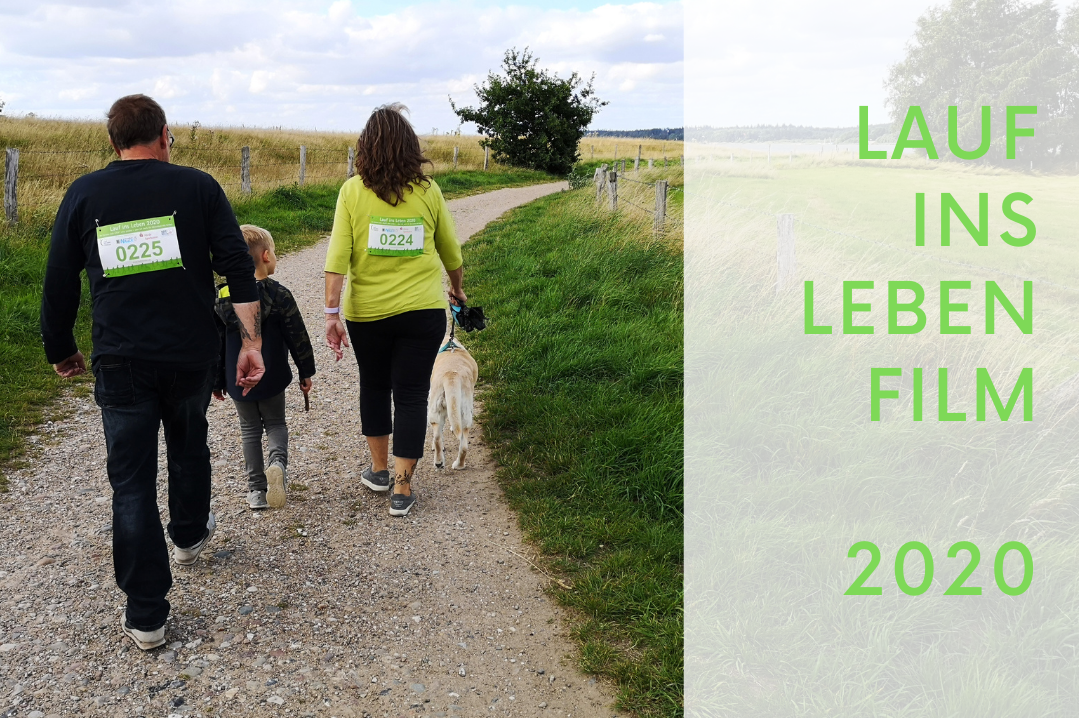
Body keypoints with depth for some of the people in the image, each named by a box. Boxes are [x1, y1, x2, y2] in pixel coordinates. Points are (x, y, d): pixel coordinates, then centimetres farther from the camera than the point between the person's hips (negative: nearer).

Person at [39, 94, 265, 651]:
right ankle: (189, 534, 48)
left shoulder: (83, 194, 4)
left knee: (131, 481, 5)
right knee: (189, 444, 27)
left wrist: (60, 349, 18)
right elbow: (238, 266, -8)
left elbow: (59, 282, 6)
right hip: (192, 355, 1)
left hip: (120, 362, 0)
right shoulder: (197, 186, 1)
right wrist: (251, 340, -8)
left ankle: (145, 616, 8)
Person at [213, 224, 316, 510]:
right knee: (276, 423, 17)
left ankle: (256, 489, 14)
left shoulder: (222, 297, -6)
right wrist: (306, 372, 4)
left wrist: (217, 381, 11)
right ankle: (278, 461, -13)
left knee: (250, 429, 15)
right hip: (272, 379, -1)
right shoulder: (279, 295, -13)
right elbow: (297, 337, -8)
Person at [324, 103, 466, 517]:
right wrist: (457, 289, 27)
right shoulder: (427, 191, -2)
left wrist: (332, 312, -8)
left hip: (367, 311, 0)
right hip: (423, 310, 0)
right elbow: (451, 252, 10)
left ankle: (379, 470, 33)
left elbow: (338, 257, -12)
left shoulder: (353, 191, -6)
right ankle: (401, 491, 8)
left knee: (374, 386, 20)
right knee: (411, 394, 6)